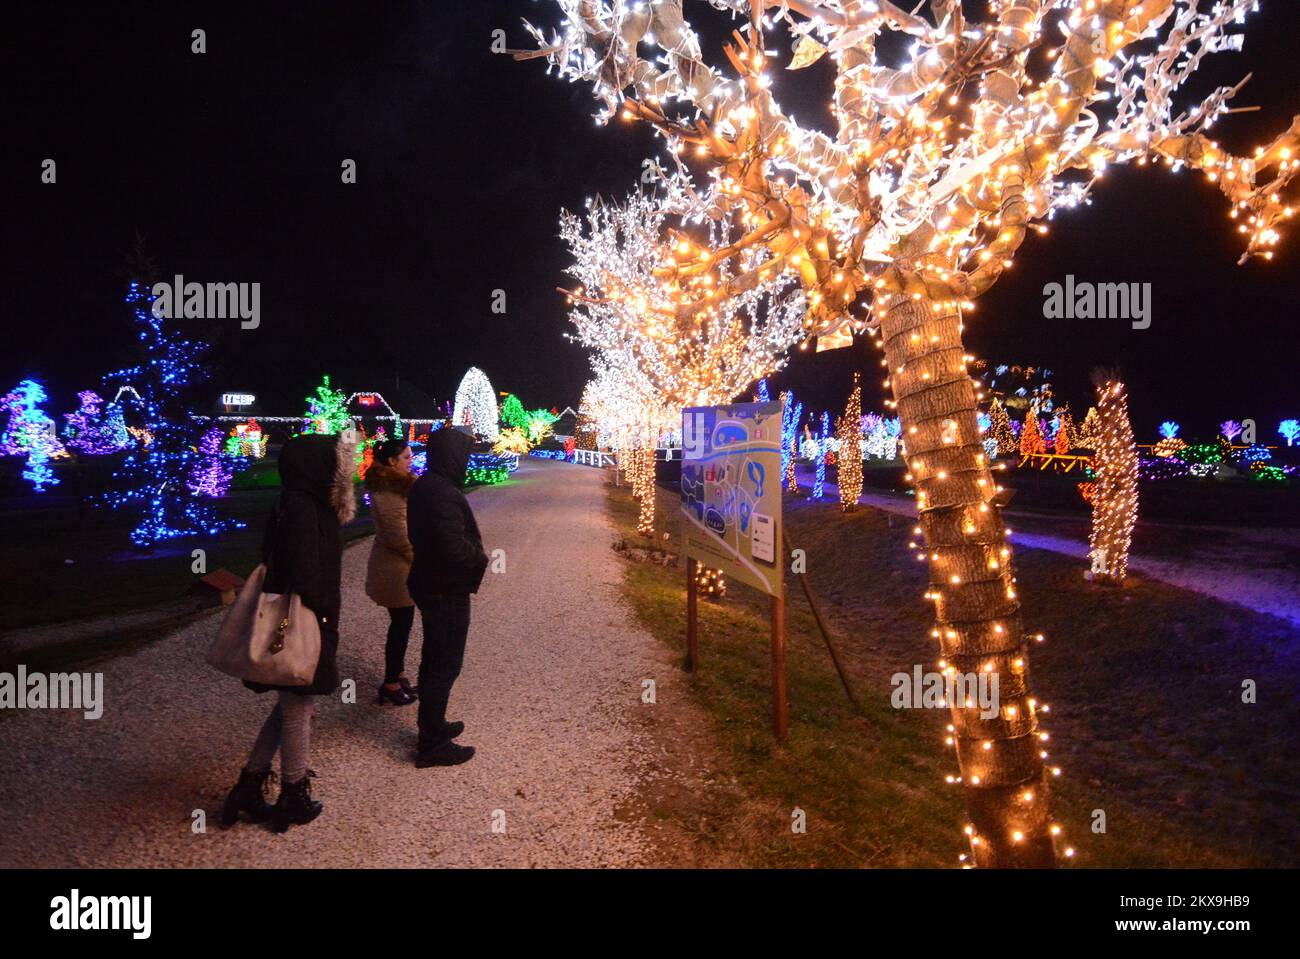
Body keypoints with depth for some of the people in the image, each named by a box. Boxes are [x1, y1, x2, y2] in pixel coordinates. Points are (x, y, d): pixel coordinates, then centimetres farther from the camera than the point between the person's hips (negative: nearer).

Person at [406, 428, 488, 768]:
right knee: (445, 666, 1)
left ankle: (433, 726, 39)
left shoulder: (423, 486, 8)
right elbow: (454, 547, -30)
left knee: (433, 660, 22)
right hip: (447, 590, -10)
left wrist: (474, 551, 7)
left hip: (428, 584, 10)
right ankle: (432, 746, 13)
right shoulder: (444, 494, -25)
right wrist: (482, 558, -11)